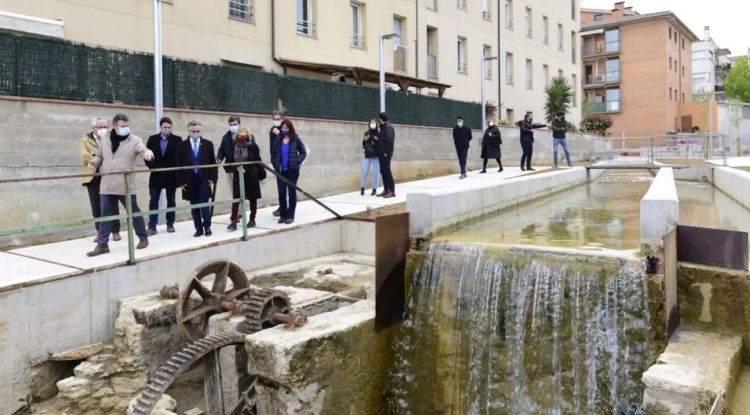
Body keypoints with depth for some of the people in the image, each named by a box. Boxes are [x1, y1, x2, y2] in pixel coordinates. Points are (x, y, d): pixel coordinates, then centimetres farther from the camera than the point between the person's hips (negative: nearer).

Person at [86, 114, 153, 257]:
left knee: (134, 213, 5)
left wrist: (148, 154, -40)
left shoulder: (135, 140, -1)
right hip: (107, 186, 4)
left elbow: (143, 151, -16)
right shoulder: (105, 141, 12)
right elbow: (100, 156, 24)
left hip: (125, 186, -4)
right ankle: (102, 245, 12)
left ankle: (143, 238, 23)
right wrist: (94, 162, 2)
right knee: (105, 215, 6)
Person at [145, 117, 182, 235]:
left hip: (171, 175, -1)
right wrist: (151, 166, -5)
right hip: (156, 175, 1)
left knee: (171, 201, 8)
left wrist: (175, 169, -10)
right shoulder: (152, 139, 5)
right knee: (153, 201, -1)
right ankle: (152, 226, 2)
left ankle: (170, 224, 18)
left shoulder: (177, 140, -1)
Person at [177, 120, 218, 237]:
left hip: (204, 180, -1)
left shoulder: (208, 144, 5)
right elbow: (179, 164, 3)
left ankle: (207, 226, 11)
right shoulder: (182, 145, 4)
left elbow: (213, 163, 6)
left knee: (204, 204, -4)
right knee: (194, 206, 5)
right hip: (189, 181, 1)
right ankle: (199, 228, 12)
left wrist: (212, 178, -3)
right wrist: (181, 182, -3)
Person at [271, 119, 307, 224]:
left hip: (292, 170, -3)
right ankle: (283, 215, 14)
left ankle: (290, 216, 9)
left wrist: (297, 162, -11)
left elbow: (303, 153, 2)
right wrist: (276, 165, -2)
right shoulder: (278, 140, 6)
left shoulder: (296, 139, -2)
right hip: (281, 171, 3)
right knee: (281, 193, 3)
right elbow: (274, 154, 12)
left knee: (291, 192, 3)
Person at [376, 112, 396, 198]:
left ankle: (392, 191, -8)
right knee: (383, 171, 11)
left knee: (387, 171, -10)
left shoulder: (388, 127, -12)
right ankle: (386, 190, 17)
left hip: (386, 154, -10)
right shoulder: (383, 127, 19)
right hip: (381, 153, 10)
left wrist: (386, 152, -20)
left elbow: (390, 141, -21)